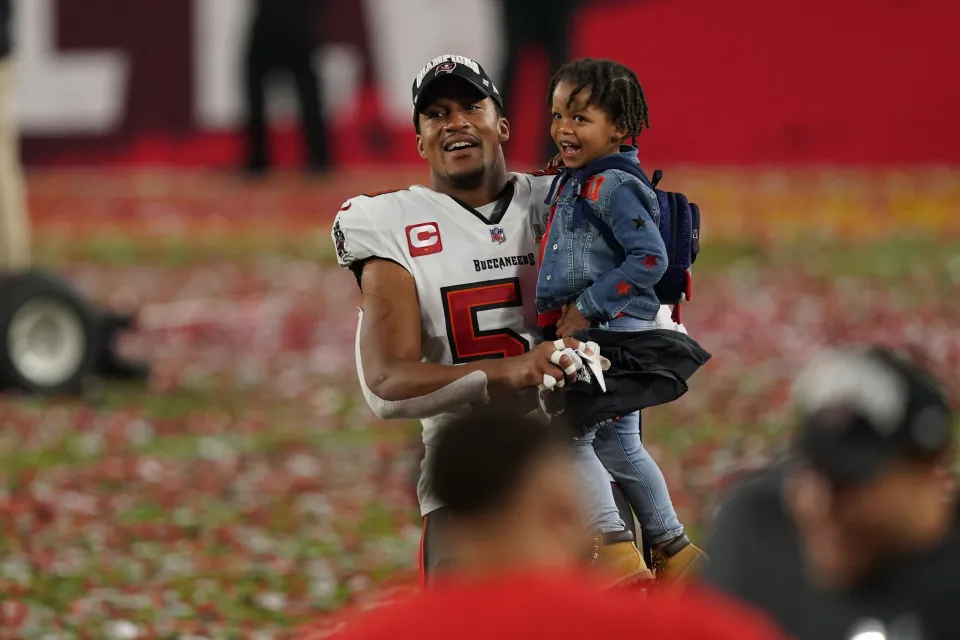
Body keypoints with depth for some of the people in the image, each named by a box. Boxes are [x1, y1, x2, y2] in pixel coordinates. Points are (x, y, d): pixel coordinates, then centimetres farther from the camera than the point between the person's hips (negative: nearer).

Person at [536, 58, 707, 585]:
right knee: (617, 446, 19)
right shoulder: (574, 182, 13)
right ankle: (671, 551, 30)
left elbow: (649, 258, -25)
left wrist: (587, 307, -22)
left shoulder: (615, 187, -17)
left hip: (613, 331, -10)